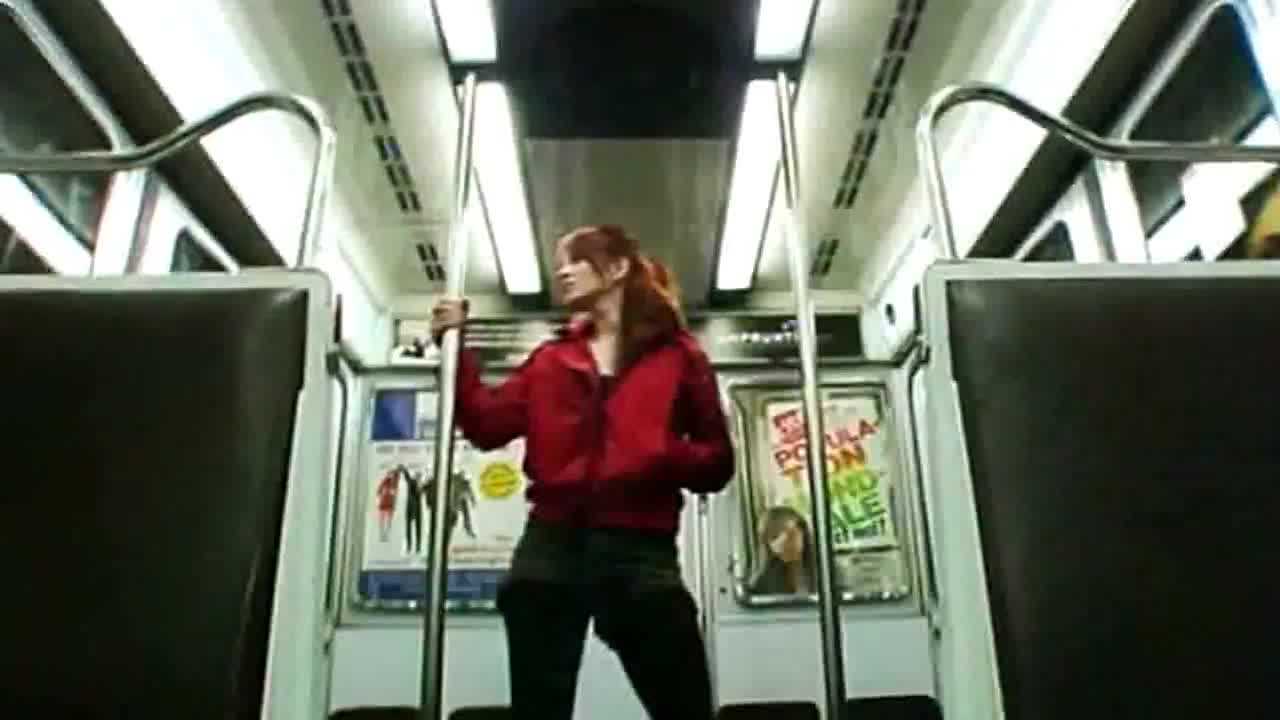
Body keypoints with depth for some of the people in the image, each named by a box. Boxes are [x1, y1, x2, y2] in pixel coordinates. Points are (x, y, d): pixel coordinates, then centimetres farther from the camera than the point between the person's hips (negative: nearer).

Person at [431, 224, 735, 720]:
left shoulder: (677, 355, 7)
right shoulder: (550, 360, 18)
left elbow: (717, 463, 4)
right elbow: (488, 426, 8)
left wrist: (665, 455, -15)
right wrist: (457, 347, 5)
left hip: (641, 552, -3)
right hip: (552, 549, 3)